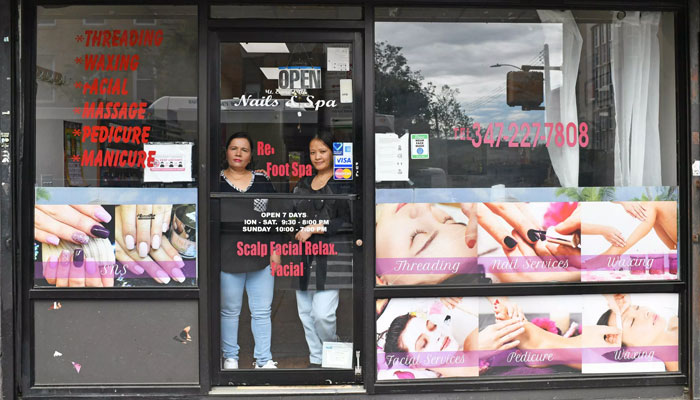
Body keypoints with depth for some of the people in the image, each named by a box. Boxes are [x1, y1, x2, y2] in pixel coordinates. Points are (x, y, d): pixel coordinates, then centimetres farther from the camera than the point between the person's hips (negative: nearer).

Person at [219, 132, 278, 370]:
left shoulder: (262, 181, 8)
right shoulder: (216, 181, 2)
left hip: (261, 255, 2)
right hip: (227, 256, -2)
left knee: (262, 311, 5)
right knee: (230, 310, 8)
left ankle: (263, 359, 15)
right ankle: (230, 356, 22)